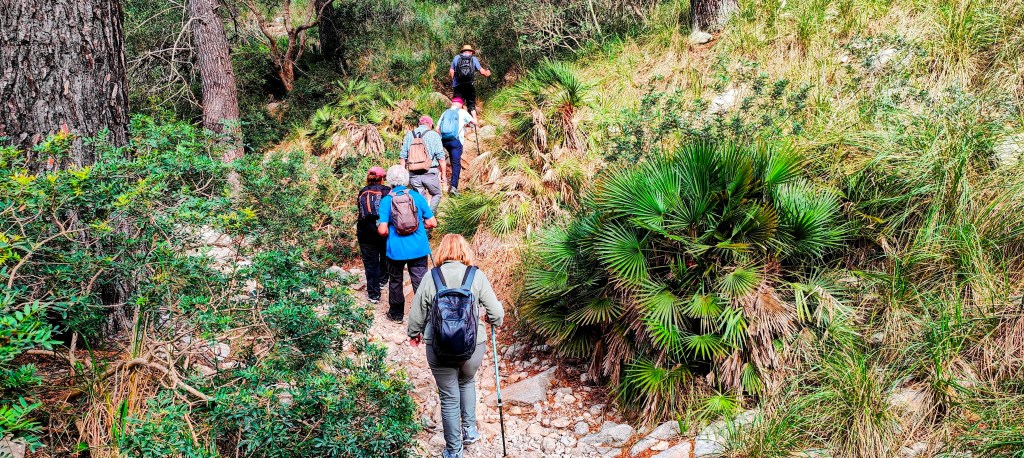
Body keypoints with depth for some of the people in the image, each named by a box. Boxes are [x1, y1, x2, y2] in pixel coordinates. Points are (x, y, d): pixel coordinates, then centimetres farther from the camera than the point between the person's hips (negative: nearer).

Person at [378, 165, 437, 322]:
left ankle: (396, 314, 31)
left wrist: (388, 232, 9)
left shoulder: (386, 200, -7)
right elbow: (432, 223, 0)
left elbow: (382, 230, -13)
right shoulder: (417, 196, -3)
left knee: (395, 281, 18)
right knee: (420, 282, 7)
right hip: (419, 249, 1)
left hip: (396, 250, 0)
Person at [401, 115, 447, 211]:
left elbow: (403, 156, 6)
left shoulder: (409, 135, 8)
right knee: (436, 195, 17)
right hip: (430, 173, -3)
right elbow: (440, 157, -5)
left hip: (414, 174, 3)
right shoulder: (434, 135, -1)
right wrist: (443, 173, 2)